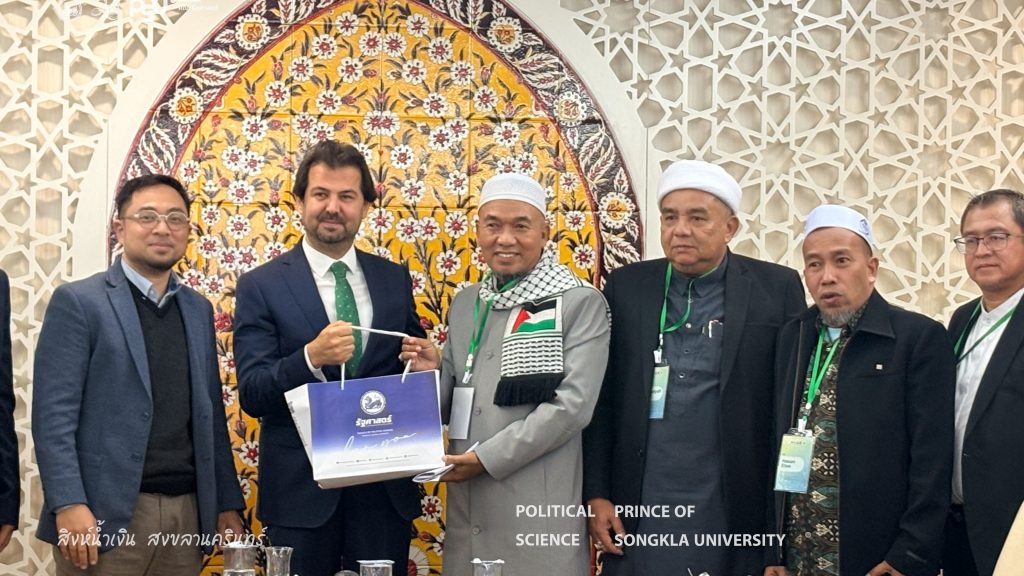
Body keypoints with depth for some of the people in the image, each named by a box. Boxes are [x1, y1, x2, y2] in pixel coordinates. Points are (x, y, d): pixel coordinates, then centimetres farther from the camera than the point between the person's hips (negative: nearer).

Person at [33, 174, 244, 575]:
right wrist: (69, 505, -18)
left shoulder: (199, 310, 14)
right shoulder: (77, 302, -3)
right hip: (106, 515, -5)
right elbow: (53, 414, -9)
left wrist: (228, 503, 11)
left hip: (187, 513, 5)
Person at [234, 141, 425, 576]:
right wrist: (311, 357, -27)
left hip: (386, 486, 3)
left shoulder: (394, 279, 8)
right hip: (302, 489, -3)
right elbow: (251, 395, -9)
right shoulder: (261, 286, -3)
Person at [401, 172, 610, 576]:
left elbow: (572, 406, -13)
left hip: (539, 511, -5)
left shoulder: (580, 303, -4)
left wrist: (488, 458, -14)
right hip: (466, 508, 5)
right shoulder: (465, 304, 13)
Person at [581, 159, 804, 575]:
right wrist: (595, 494, 1)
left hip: (735, 519, -1)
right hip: (638, 516, 2)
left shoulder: (776, 289, 0)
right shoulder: (627, 287, 6)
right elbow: (601, 400, 6)